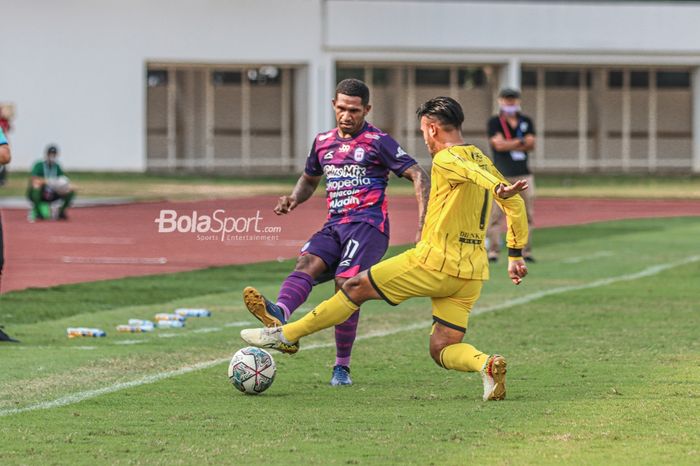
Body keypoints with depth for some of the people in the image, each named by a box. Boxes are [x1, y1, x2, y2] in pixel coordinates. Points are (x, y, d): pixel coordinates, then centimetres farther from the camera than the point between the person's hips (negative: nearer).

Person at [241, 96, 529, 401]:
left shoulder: (446, 159, -8)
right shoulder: (483, 159, 18)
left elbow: (471, 171, -29)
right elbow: (516, 206, 19)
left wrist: (499, 189, -49)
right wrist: (515, 256, 22)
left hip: (435, 261, -7)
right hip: (472, 275, 7)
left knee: (357, 288, 7)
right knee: (442, 351, 7)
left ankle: (285, 335, 13)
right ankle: (486, 363, -23)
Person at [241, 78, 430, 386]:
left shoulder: (377, 141, 1)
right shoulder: (323, 142, 18)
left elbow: (418, 176, -2)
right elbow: (309, 179, 35)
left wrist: (423, 225, -12)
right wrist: (293, 200, 12)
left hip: (367, 224, -5)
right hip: (334, 225, 5)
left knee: (345, 283, -22)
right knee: (307, 262, -25)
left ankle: (342, 367, -12)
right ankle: (279, 315, -55)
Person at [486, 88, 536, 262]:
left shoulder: (526, 122, 13)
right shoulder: (494, 122, 1)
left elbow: (531, 145, 1)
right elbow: (499, 144, -13)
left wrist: (509, 144, -12)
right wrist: (521, 141, -8)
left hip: (523, 175, 4)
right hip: (501, 176, -4)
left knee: (526, 214, 3)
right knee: (496, 214, -8)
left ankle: (526, 252, 7)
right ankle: (493, 251, -6)